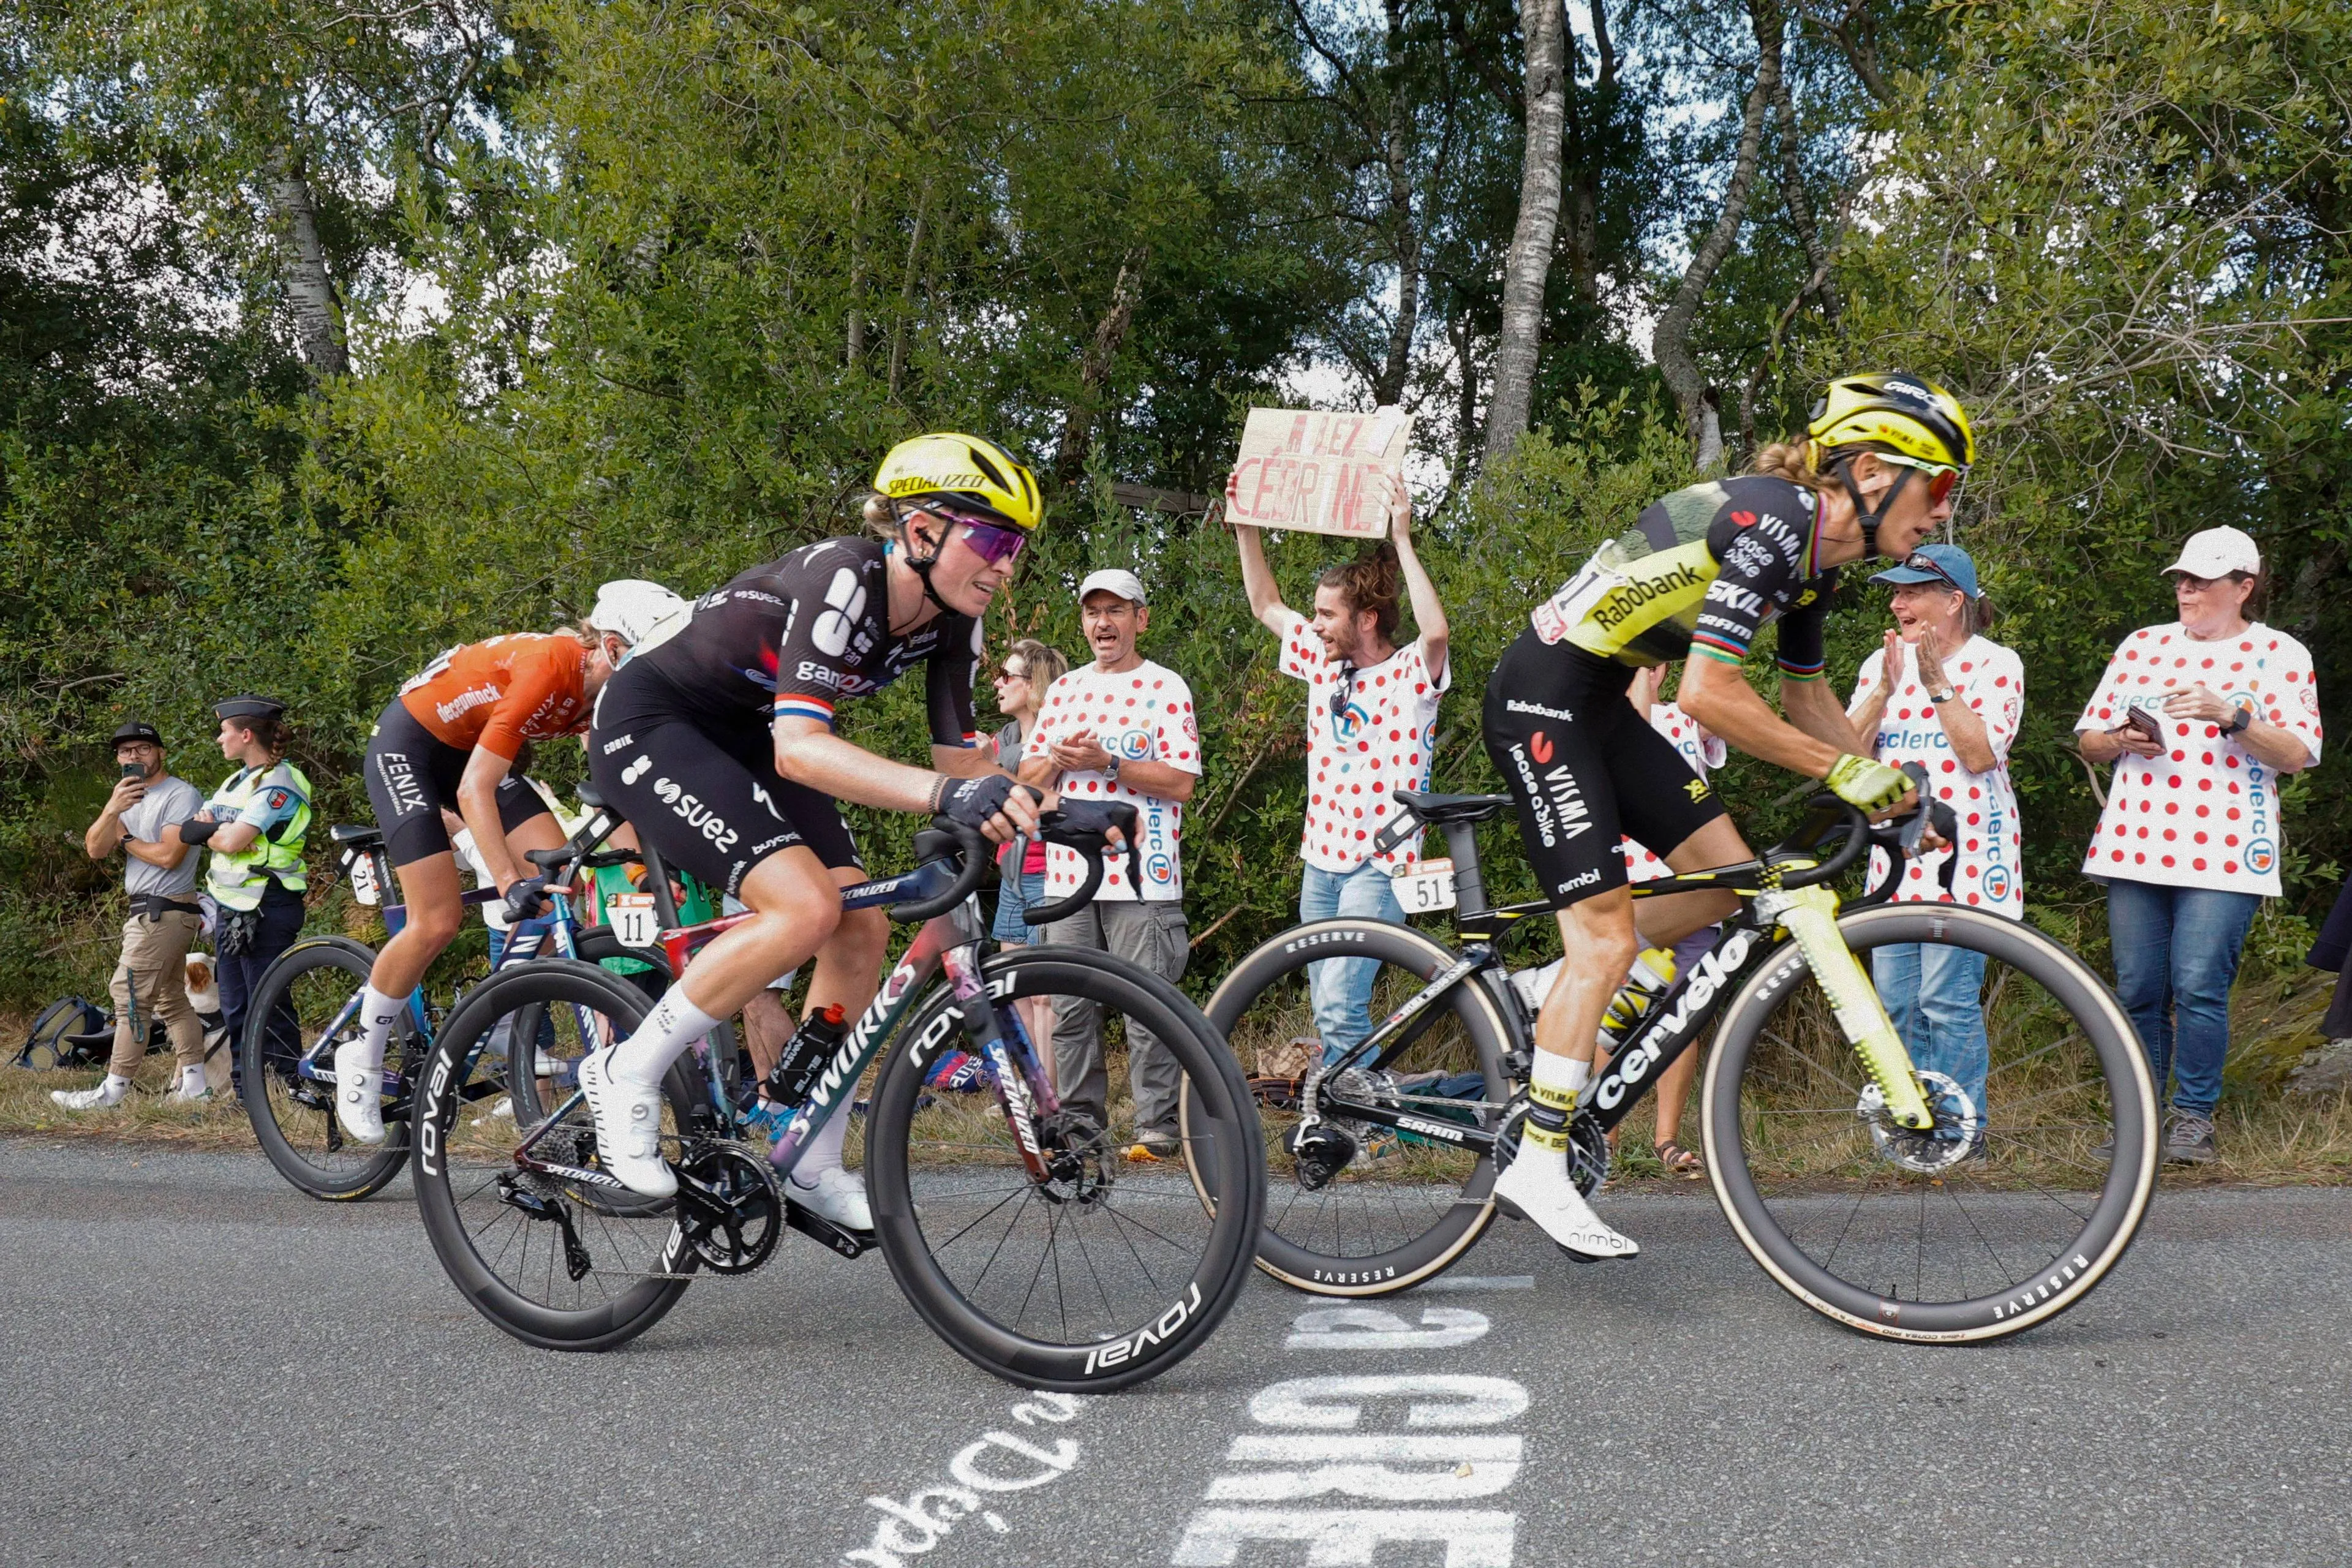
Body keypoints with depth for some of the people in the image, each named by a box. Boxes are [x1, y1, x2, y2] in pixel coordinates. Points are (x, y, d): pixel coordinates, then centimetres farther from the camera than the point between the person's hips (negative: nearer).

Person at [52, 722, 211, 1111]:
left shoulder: (181, 795, -10)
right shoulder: (130, 797, 16)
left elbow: (168, 856, -21)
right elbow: (94, 849, 3)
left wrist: (125, 840, -4)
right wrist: (113, 810, -16)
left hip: (163, 912, -10)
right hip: (147, 913, 10)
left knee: (132, 997, -9)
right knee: (172, 999, 10)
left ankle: (113, 1090, -6)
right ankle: (194, 1084, 15)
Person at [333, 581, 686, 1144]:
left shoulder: (609, 690, -13)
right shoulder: (549, 669, -35)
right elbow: (474, 788, -35)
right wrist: (509, 882, -42)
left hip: (472, 747, 7)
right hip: (408, 744, -7)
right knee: (438, 922, -13)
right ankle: (361, 1060, 6)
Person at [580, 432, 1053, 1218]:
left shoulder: (950, 621, -7)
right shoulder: (840, 580, -31)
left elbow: (962, 757, -3)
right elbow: (799, 747, -42)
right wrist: (945, 794, -54)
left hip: (744, 738, 8)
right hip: (649, 724, -8)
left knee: (863, 926, -5)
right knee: (806, 906, -26)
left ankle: (813, 1167, 8)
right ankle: (627, 1073, -8)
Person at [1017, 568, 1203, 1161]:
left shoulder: (1165, 688, 1)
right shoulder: (1063, 690, 18)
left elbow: (1181, 782, -7)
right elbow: (1027, 776, 18)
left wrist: (1108, 762, -16)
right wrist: (1057, 760, -4)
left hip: (1140, 874, -5)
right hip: (1068, 874, 5)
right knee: (1070, 1009, 6)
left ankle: (1158, 1127, 2)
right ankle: (1080, 1122, 16)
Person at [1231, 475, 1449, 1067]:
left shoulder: (1407, 675, -10)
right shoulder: (1324, 662, 9)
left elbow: (1436, 630, -32)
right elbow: (1267, 607, 21)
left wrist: (1402, 540, -28)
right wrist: (1247, 527, 15)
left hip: (1378, 866, -7)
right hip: (1321, 857, 7)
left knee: (1340, 1004, -18)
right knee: (1328, 1007, 10)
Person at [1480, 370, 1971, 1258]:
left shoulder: (1816, 555, 8)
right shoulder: (1771, 519, -22)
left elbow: (1805, 697, 19)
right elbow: (1707, 695, -29)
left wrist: (1888, 785, 8)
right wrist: (1843, 770, -22)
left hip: (1600, 705, 9)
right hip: (1541, 697, -9)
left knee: (1728, 873, 5)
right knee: (1606, 934, -10)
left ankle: (1549, 1003, 16)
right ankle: (1538, 1171, -2)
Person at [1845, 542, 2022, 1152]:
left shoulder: (1995, 663, 0)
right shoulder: (1882, 662, 14)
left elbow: (1981, 753, -13)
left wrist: (1936, 679, -14)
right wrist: (1887, 688, -8)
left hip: (1963, 853, -5)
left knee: (1948, 998, -9)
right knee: (1898, 1001, 6)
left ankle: (1964, 1126, 2)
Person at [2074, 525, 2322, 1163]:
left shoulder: (2279, 655, 6)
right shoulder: (2142, 645, 15)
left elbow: (2296, 756, -3)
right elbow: (2089, 741, 18)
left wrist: (2232, 717, -18)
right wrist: (2122, 741, -5)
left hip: (2222, 854, -3)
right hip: (2135, 847, 4)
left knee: (2199, 988, -10)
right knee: (2138, 990, 5)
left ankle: (2194, 1117, 4)